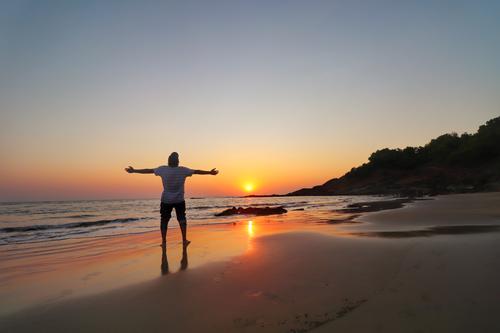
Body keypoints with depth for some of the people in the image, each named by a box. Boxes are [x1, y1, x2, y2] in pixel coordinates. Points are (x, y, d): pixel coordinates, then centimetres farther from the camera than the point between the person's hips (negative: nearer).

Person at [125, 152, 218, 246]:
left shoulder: (162, 169, -6)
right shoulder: (183, 170, -8)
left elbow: (148, 170, 2)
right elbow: (196, 171, 0)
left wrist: (133, 170, 14)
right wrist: (210, 172, 11)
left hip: (166, 200, 0)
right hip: (179, 200, 0)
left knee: (164, 220, 11)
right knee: (182, 219, 13)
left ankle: (164, 241, 12)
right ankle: (184, 240, 11)